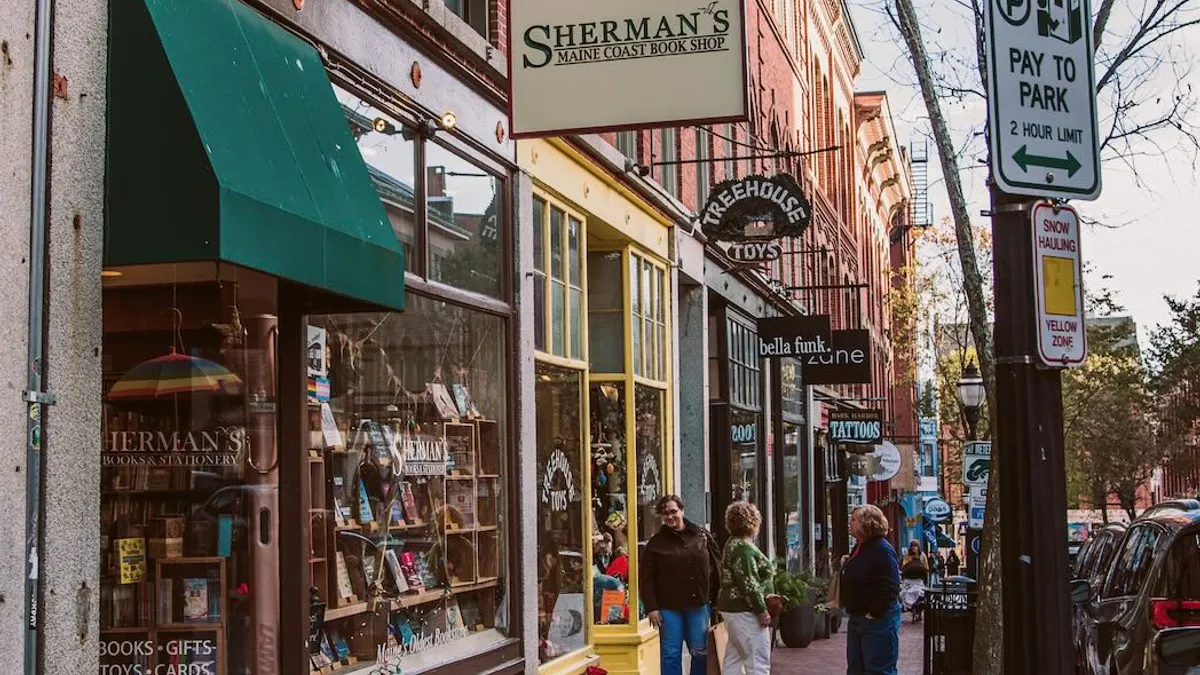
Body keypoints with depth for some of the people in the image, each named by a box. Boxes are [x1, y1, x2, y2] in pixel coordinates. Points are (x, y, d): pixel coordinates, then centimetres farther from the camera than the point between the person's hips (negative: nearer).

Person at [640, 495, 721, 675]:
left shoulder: (702, 535, 4)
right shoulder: (656, 543, 0)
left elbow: (717, 567, 7)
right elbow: (647, 578, -2)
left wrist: (718, 598, 3)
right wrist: (651, 607, -9)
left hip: (699, 605, 2)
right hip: (669, 608, -1)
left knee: (700, 652, 8)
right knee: (671, 654, 1)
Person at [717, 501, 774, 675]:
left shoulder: (734, 544, 15)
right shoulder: (743, 548, -17)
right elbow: (749, 584, -22)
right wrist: (761, 610, -19)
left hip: (732, 608, 11)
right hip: (745, 611, -11)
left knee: (734, 657, 12)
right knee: (758, 660, -8)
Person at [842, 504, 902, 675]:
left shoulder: (881, 550, -18)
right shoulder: (859, 548, 13)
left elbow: (890, 587, -24)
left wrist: (873, 614, -22)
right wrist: (846, 565, 9)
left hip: (878, 620, -10)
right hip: (857, 619, 10)